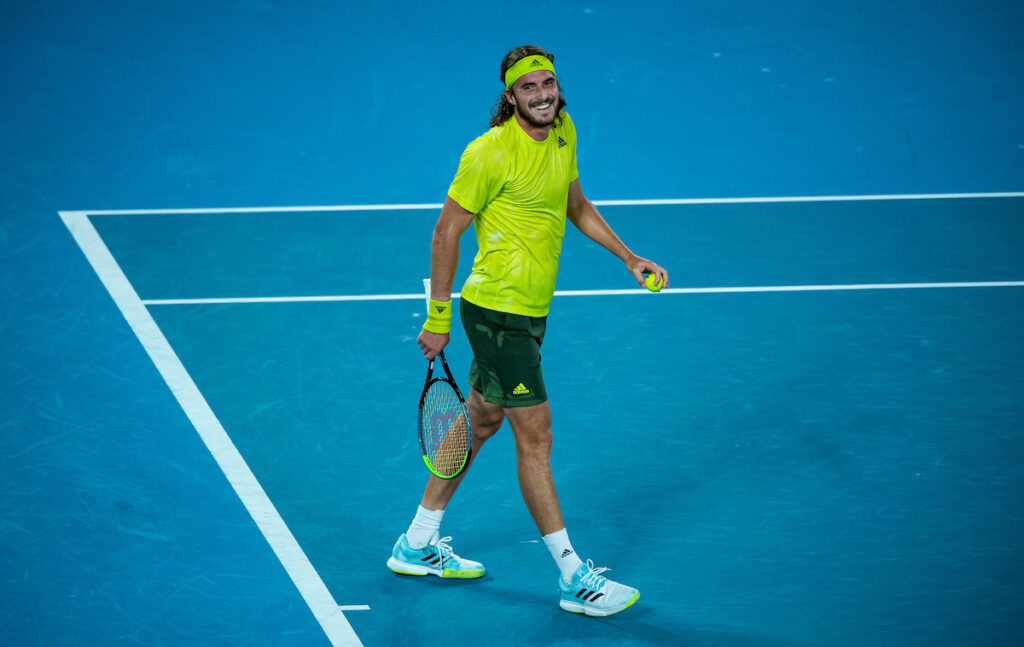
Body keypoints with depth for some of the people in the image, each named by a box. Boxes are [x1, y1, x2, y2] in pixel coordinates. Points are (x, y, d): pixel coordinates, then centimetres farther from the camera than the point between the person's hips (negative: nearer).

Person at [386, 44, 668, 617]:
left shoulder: (564, 132, 5)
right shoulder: (490, 153, -19)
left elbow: (576, 206, 21)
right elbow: (447, 232, -12)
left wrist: (629, 257, 14)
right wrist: (438, 317, -11)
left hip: (531, 310, 9)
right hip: (497, 309, -9)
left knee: (480, 421, 18)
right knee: (535, 436, -7)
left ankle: (418, 545, 31)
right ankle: (575, 578, -3)